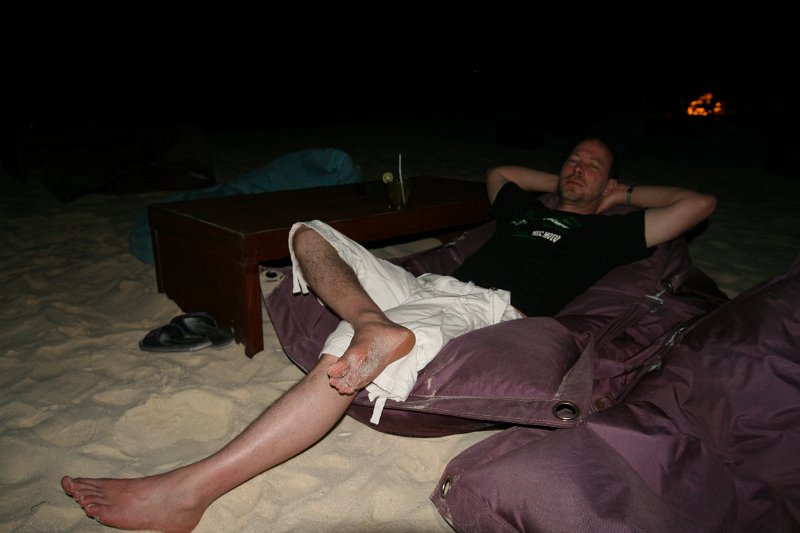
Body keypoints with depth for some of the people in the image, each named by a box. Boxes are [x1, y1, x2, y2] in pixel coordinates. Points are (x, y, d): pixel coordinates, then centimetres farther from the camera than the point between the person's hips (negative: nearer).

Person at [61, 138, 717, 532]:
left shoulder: (608, 232, 19)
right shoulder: (528, 206, 35)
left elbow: (700, 202, 20)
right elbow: (496, 171, 54)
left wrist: (623, 193, 29)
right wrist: (558, 183, 48)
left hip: (489, 308, -8)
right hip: (428, 287, 8)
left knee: (343, 360, -36)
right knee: (310, 234, 2)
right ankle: (375, 326, -30)